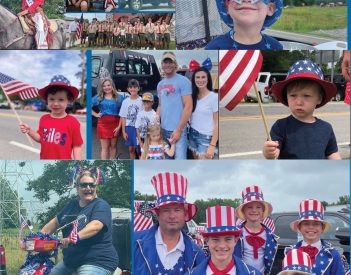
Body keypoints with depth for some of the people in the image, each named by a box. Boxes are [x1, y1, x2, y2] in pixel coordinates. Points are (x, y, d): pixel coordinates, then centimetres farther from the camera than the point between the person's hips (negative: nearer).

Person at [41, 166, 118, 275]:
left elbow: (95, 226, -30)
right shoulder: (72, 204, 13)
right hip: (70, 261, 9)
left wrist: (74, 238, -45)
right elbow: (55, 222, 18)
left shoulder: (101, 206, -11)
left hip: (97, 262, -8)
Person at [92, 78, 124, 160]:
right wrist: (96, 114, 0)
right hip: (103, 123, 0)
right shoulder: (98, 97, 7)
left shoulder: (119, 98, 4)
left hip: (115, 123, 0)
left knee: (113, 146, 8)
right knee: (104, 147, 1)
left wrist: (119, 126, -8)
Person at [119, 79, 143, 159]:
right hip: (129, 127, 3)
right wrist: (123, 131, 2)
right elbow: (123, 117, 7)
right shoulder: (125, 102, 5)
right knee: (131, 149, 11)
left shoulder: (141, 101, -5)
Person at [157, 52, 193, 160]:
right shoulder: (160, 84, 16)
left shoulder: (183, 81, -6)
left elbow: (188, 106, -12)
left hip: (177, 130, -7)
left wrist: (179, 129, -16)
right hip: (163, 129, 7)